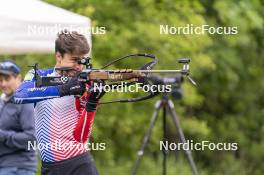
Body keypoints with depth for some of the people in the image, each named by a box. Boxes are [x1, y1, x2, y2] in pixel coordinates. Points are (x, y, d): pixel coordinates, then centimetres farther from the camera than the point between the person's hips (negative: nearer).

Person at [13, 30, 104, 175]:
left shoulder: (84, 88, 1)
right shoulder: (38, 76, 4)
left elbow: (80, 137, -8)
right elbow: (19, 96, -20)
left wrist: (92, 103, -22)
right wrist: (62, 90, -30)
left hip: (79, 163, -1)